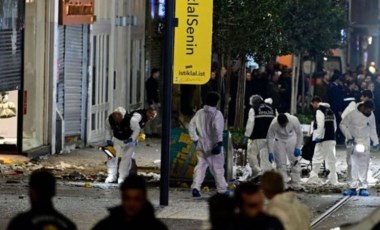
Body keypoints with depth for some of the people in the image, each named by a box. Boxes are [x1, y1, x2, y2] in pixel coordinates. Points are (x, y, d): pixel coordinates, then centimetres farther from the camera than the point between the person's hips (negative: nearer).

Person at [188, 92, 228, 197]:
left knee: (201, 166, 8)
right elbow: (218, 129, -24)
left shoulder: (199, 113, 6)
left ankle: (195, 187, -8)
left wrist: (195, 139, 19)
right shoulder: (216, 114, -14)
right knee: (217, 167, 6)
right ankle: (222, 190, 14)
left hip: (202, 145, 5)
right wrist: (219, 143, -22)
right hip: (213, 146, -5)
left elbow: (191, 126, 12)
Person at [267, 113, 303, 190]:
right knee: (281, 163, -3)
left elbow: (299, 134, -17)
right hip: (279, 140, -1)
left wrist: (298, 148, -18)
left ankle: (295, 185, 5)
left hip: (291, 139, 1)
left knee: (295, 162, -1)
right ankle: (283, 185, 3)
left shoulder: (294, 120, -32)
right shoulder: (273, 125, -33)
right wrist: (271, 152, -24)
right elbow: (270, 138, -20)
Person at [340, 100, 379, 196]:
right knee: (354, 165, 0)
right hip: (353, 142, -2)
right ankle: (353, 187, 4)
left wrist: (375, 142, 14)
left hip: (365, 142, 2)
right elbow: (342, 125, -4)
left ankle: (363, 187, -2)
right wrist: (349, 137, -11)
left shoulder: (371, 115, 2)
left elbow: (372, 129, 14)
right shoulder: (352, 114, -11)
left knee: (364, 165, -3)